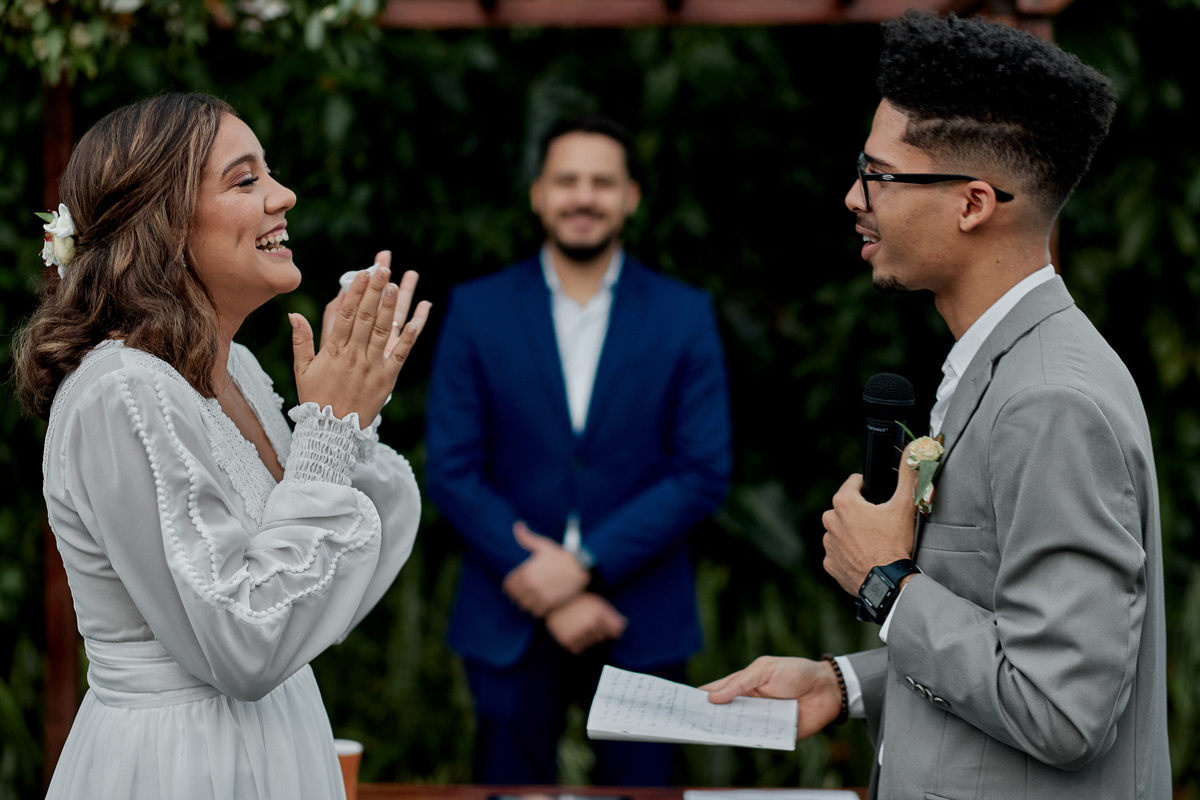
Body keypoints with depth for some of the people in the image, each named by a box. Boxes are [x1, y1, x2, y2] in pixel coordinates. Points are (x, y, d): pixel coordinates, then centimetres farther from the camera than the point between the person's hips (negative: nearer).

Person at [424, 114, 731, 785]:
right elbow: (452, 472, -2)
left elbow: (705, 473, -3)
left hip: (643, 622, 0)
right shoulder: (477, 311, 2)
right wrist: (549, 596, -10)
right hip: (511, 623, 0)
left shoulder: (685, 316, 2)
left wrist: (586, 564, -13)